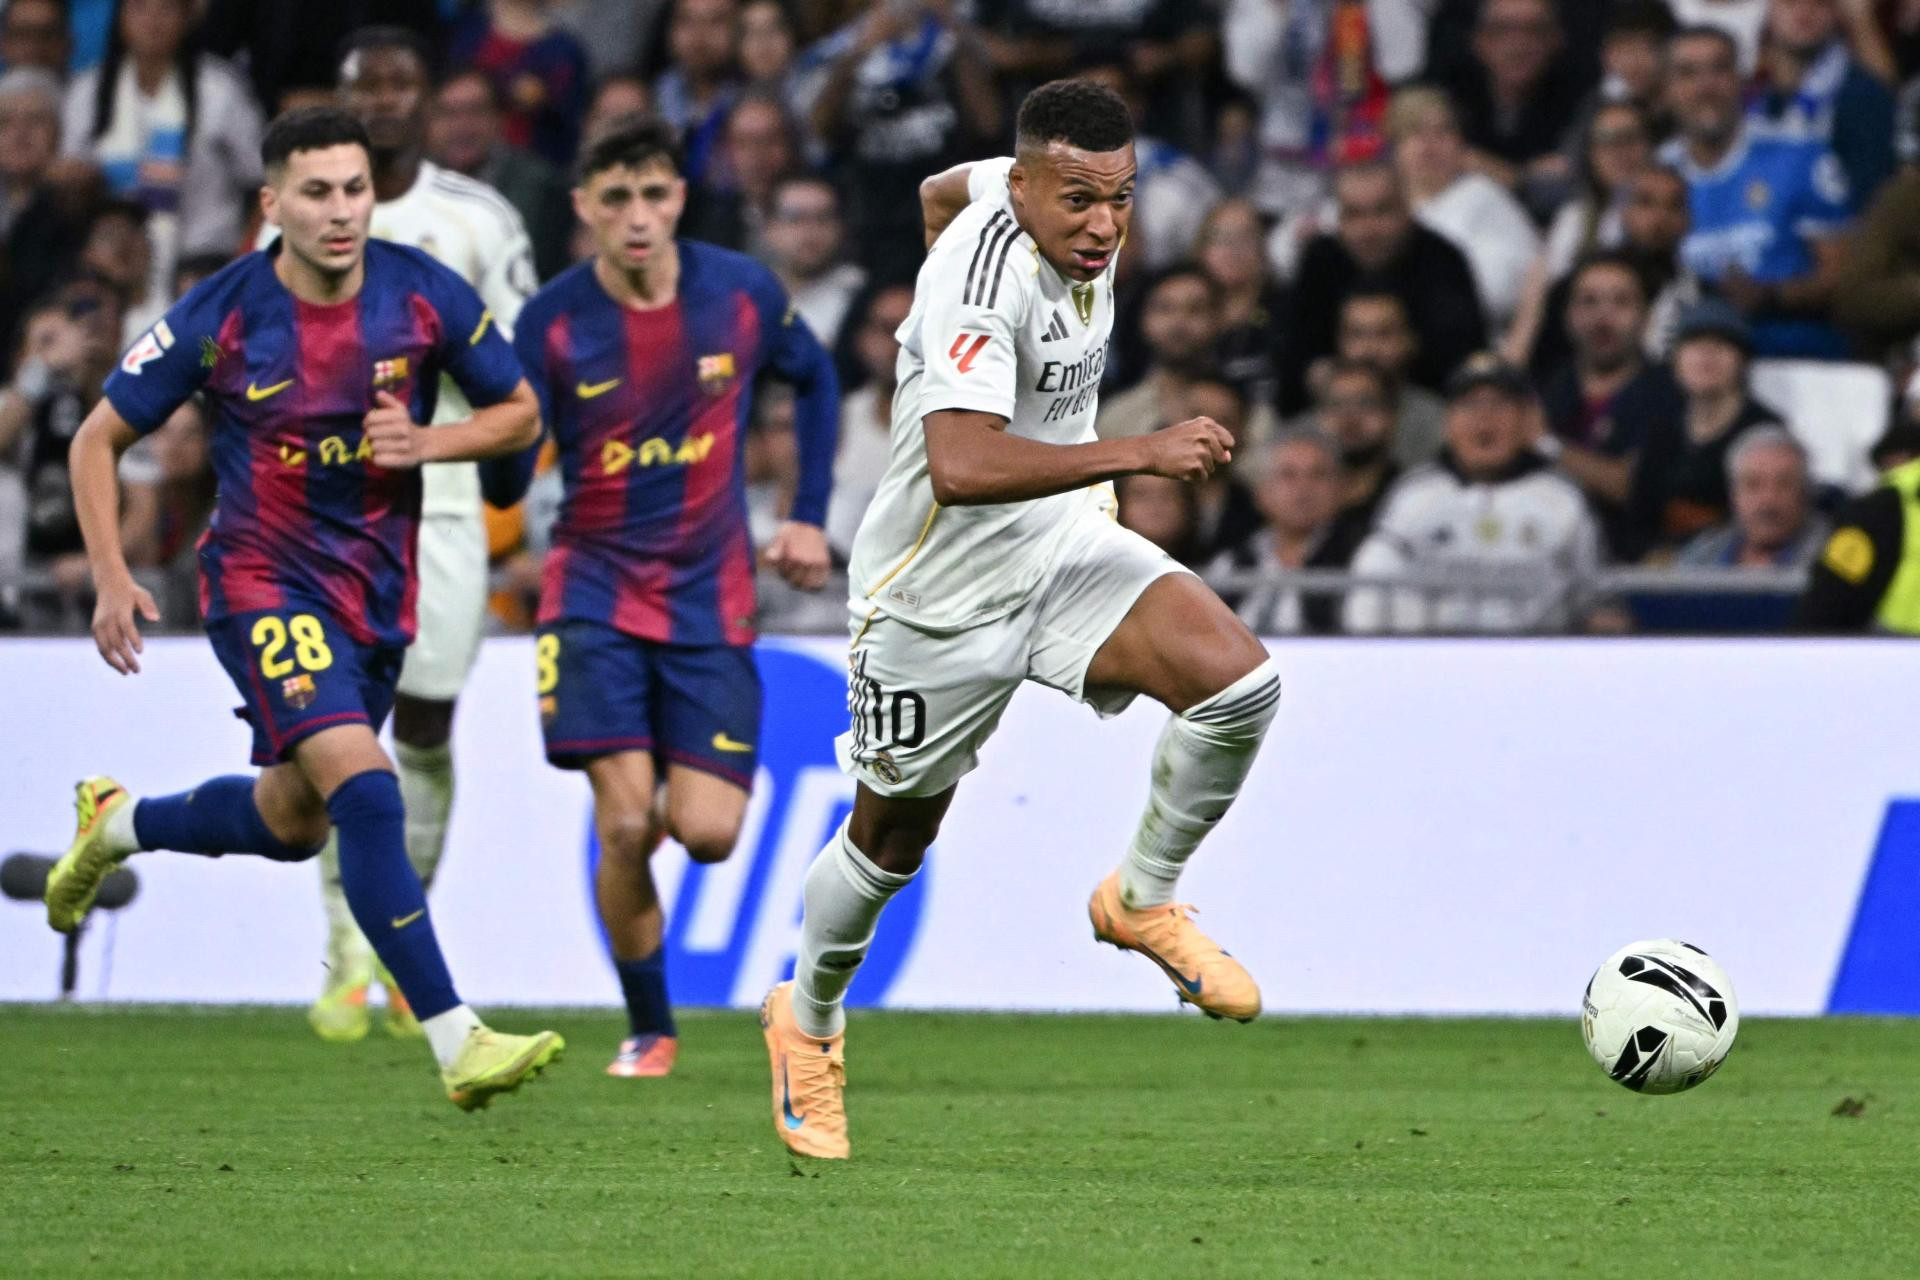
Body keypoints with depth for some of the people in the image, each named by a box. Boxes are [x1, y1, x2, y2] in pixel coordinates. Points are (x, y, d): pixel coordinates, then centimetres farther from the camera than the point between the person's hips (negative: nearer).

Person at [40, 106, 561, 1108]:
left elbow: (520, 414, 4)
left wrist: (425, 443, -16)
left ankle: (118, 823, 49)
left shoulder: (425, 294, -8)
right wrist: (111, 582, -11)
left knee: (293, 820, 19)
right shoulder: (220, 318, -14)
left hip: (379, 591, 5)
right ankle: (457, 1043, -25)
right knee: (364, 790, -23)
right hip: (265, 582, -5)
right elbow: (99, 438, -3)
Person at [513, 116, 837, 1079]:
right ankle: (649, 1029, 6)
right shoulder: (552, 323, -10)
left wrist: (809, 517, 10)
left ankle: (671, 794, 31)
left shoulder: (742, 294, -5)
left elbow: (814, 381, 15)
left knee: (707, 833, -8)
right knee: (624, 823, -14)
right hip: (597, 592, -1)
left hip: (710, 596, 1)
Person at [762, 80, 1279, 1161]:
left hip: (1065, 547, 6)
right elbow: (960, 466, -43)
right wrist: (1139, 453, -44)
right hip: (944, 590, -6)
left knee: (1238, 679, -20)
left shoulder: (1073, 219, -4)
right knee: (892, 838, 13)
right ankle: (809, 1018, 42)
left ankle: (1145, 899, 4)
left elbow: (944, 189, 20)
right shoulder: (985, 270, -30)